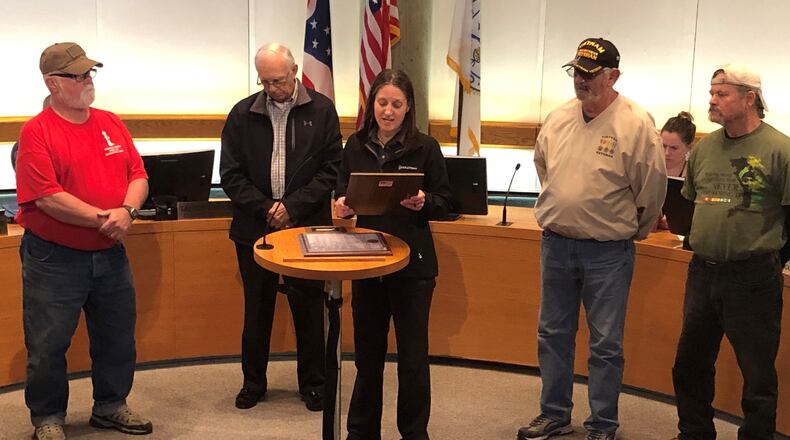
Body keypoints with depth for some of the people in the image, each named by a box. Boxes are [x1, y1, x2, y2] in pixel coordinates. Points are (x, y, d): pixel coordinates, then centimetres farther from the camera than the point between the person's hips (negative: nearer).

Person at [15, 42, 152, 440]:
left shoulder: (111, 123, 7)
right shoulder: (37, 131, -11)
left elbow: (138, 176, 4)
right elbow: (47, 197, -20)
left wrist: (126, 210, -16)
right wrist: (100, 218, -21)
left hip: (110, 255, 6)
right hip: (54, 258, -6)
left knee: (118, 339, 16)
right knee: (48, 345, 5)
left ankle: (110, 406, 35)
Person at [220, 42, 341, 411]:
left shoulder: (321, 110, -1)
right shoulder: (243, 114, 2)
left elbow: (331, 169, -4)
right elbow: (231, 175, 1)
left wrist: (293, 206, -13)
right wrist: (266, 210, -9)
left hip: (307, 225, -1)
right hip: (254, 226, 1)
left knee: (309, 307, 7)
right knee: (256, 308, 11)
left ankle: (313, 382, 21)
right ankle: (253, 381, 25)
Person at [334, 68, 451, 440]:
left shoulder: (425, 147, -5)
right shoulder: (356, 145, 4)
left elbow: (444, 204, -2)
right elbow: (344, 194, 11)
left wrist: (423, 203, -23)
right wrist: (342, 206, -10)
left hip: (413, 264, -3)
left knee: (413, 357, 4)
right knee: (367, 352, 14)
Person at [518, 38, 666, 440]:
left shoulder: (636, 124, -13)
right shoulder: (557, 119, 3)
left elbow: (652, 187, -6)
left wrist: (633, 230, 6)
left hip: (607, 252, -5)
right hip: (555, 245, 5)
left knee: (605, 345, 6)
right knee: (553, 335, 15)